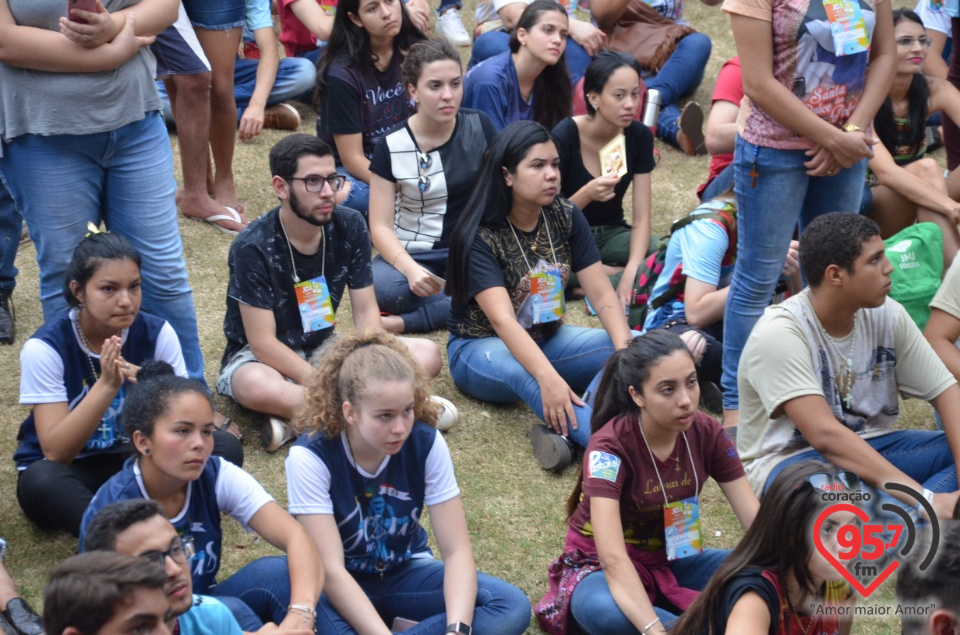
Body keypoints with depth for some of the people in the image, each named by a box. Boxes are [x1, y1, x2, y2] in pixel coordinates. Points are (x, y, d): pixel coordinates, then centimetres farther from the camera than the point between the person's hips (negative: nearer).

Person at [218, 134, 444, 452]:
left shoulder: (350, 227, -7)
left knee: (427, 354, -14)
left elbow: (365, 311, -4)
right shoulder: (253, 247, -21)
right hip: (259, 357, -6)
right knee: (256, 387, -42)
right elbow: (263, 343, -22)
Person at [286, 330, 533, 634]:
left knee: (513, 606, -22)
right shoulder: (310, 457, -24)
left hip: (406, 574, 4)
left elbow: (457, 550, -17)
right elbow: (331, 569, -29)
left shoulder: (426, 443, -15)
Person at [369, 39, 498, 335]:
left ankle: (408, 321, -25)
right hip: (414, 254, -2)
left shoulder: (479, 125, -2)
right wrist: (410, 269, -29)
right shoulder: (392, 146, -7)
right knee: (380, 287, -37)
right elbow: (381, 226, -10)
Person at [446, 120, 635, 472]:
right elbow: (502, 319, -33)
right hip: (481, 349, -6)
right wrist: (549, 379, -48)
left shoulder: (566, 217, -4)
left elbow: (602, 293, -10)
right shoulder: (479, 237, -20)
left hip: (547, 340, 6)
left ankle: (565, 431, -42)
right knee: (523, 372, -41)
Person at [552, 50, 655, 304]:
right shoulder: (564, 137, -19)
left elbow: (641, 219, -11)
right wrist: (586, 194, -37)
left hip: (612, 234, 3)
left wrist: (632, 271, -29)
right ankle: (613, 274, -19)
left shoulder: (640, 136, -8)